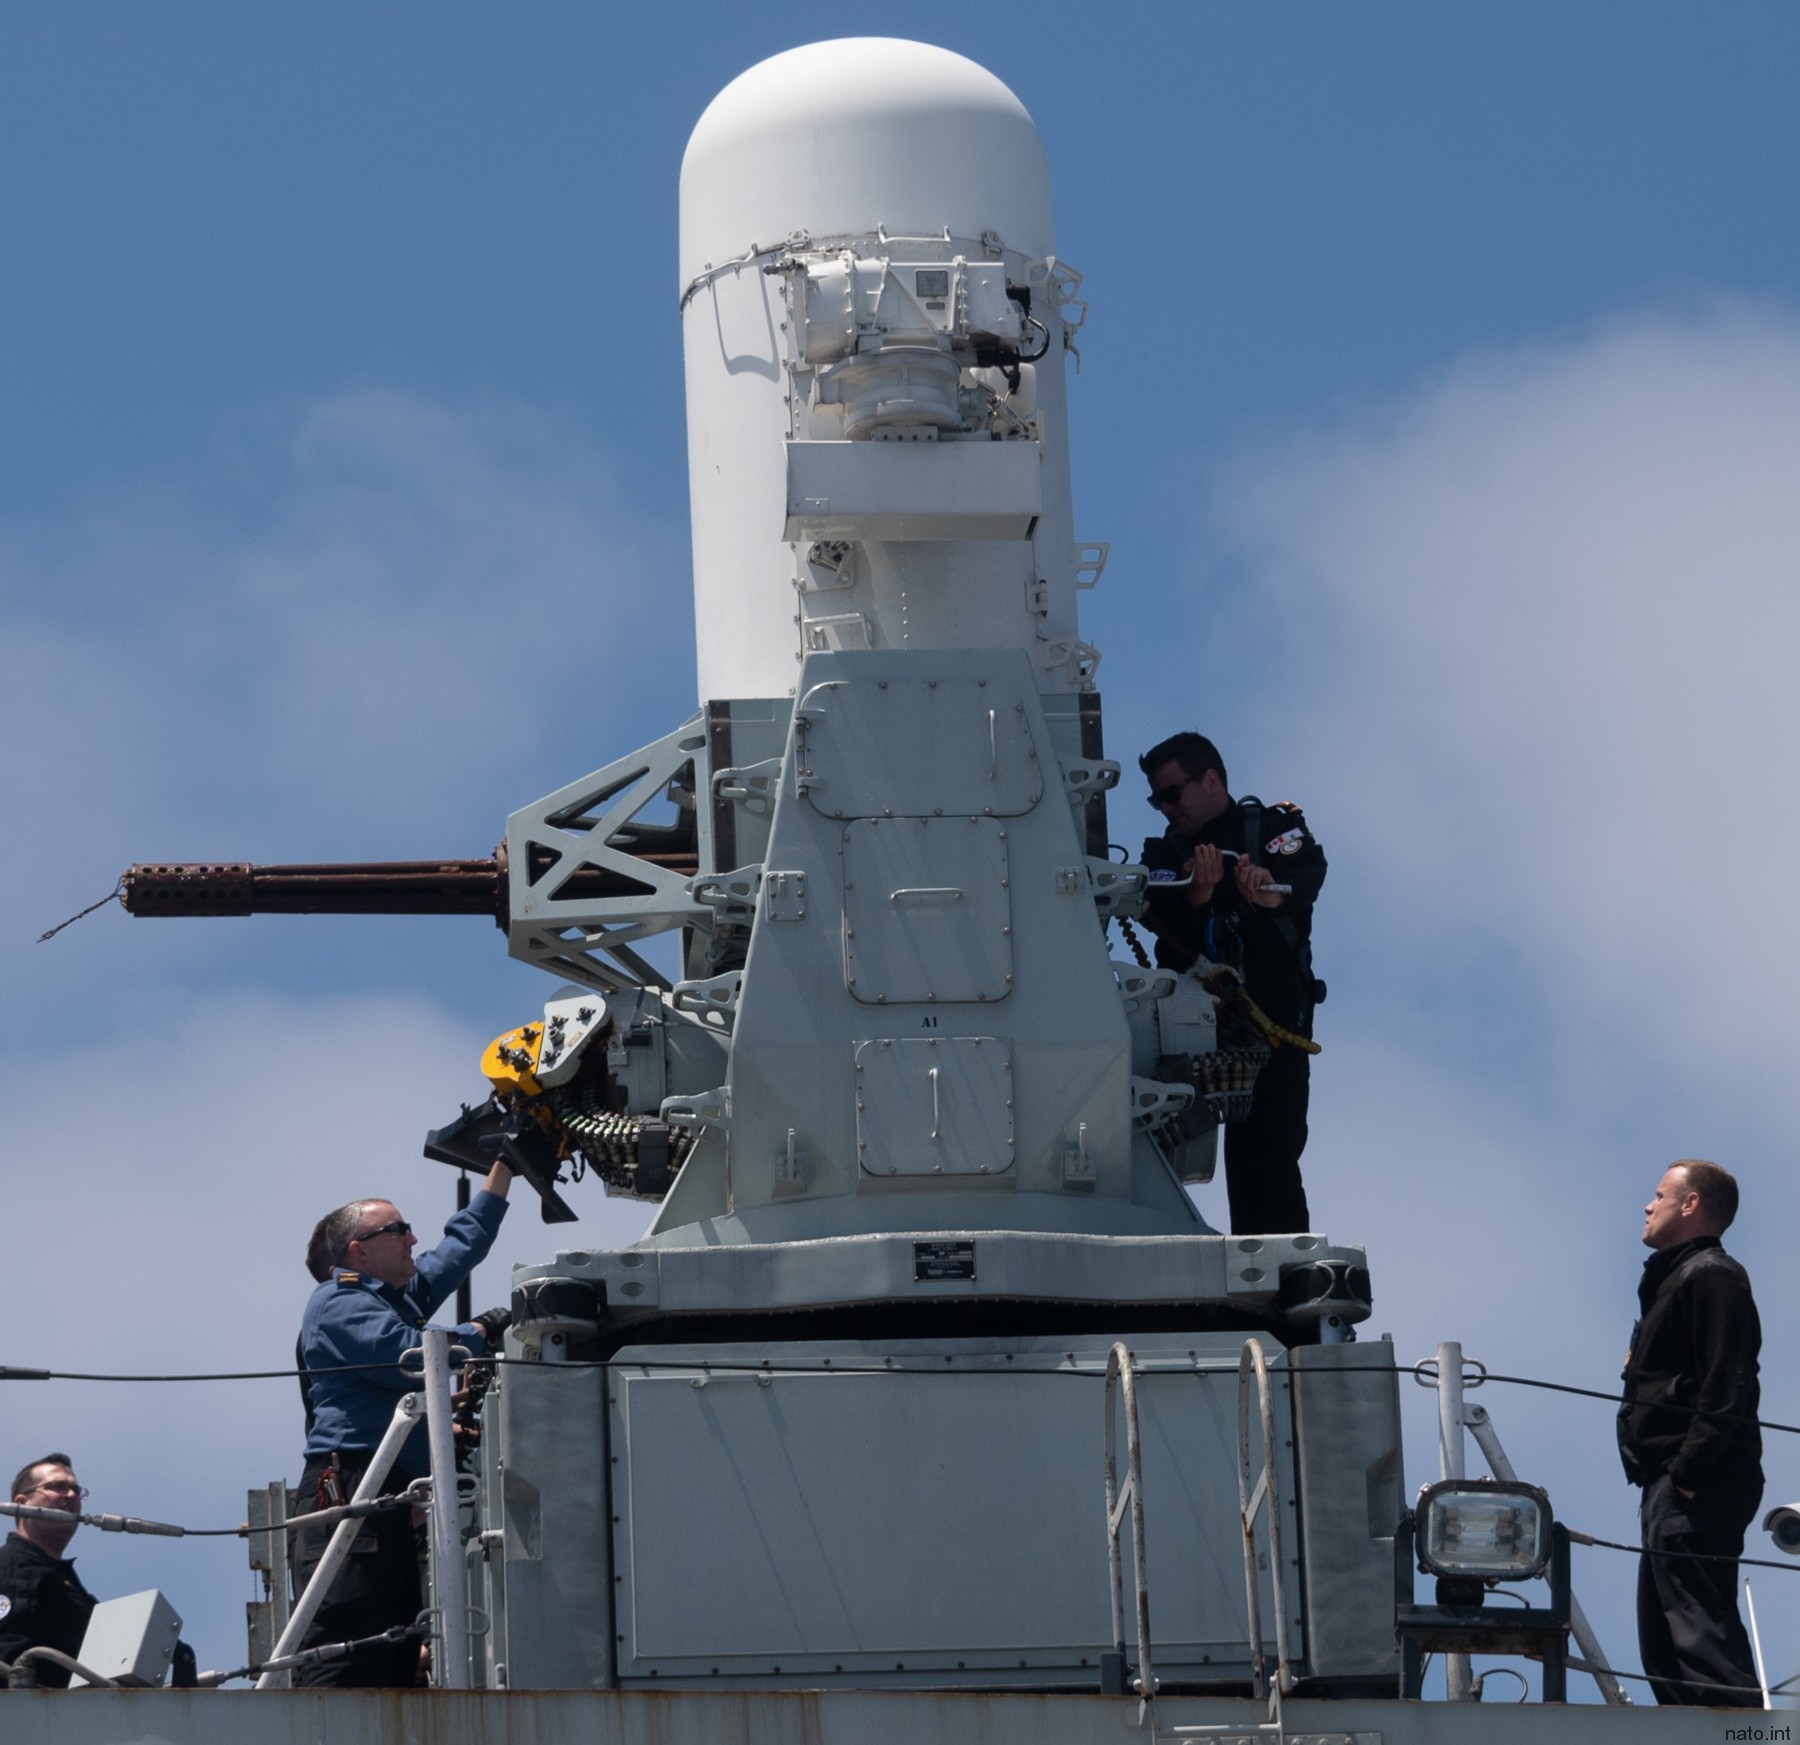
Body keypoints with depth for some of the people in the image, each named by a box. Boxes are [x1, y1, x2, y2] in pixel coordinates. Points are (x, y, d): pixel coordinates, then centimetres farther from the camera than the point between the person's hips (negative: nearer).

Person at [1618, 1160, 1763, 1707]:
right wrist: (1664, 1481, 16)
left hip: (1696, 1491, -11)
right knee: (1663, 1641, 12)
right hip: (1674, 1488, 11)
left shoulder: (1711, 1277, -10)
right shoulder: (1677, 1278, 23)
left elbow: (1726, 1388, -20)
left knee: (1700, 1631, -18)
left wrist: (1688, 1472, -24)